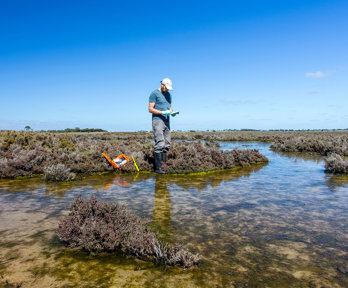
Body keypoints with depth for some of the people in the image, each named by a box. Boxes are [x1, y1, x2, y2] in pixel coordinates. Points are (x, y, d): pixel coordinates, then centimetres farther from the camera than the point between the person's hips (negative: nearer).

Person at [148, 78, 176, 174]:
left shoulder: (168, 94, 20)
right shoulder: (154, 94, -3)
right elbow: (150, 109, -8)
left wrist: (171, 112, 1)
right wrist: (162, 113, -18)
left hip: (166, 121, 8)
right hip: (157, 120, -8)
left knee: (167, 145, 6)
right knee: (160, 144, -14)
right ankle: (158, 168, -11)